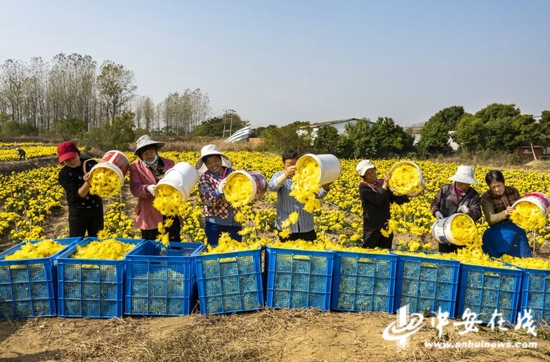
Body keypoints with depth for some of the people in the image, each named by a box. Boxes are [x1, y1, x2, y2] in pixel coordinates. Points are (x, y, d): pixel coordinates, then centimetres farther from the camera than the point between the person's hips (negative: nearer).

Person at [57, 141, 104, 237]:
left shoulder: (92, 163, -4)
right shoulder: (64, 174, -11)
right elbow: (76, 196, -21)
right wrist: (87, 183, -37)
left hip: (96, 210, 2)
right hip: (78, 213, -2)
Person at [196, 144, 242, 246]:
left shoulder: (232, 173, 3)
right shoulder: (205, 178, -4)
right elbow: (208, 199, -17)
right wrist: (219, 191, -35)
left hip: (235, 222, 3)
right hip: (215, 223, -2)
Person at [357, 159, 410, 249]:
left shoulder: (382, 183, 7)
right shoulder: (363, 187, -10)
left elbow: (394, 199, 12)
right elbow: (378, 200, -23)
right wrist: (385, 183, -19)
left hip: (386, 226, 5)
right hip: (372, 227, -5)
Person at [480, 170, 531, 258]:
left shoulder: (514, 191, 1)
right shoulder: (486, 197, -11)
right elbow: (490, 219, -19)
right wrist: (505, 213, -33)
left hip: (517, 229, 3)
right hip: (499, 232, -3)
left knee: (524, 259, 5)